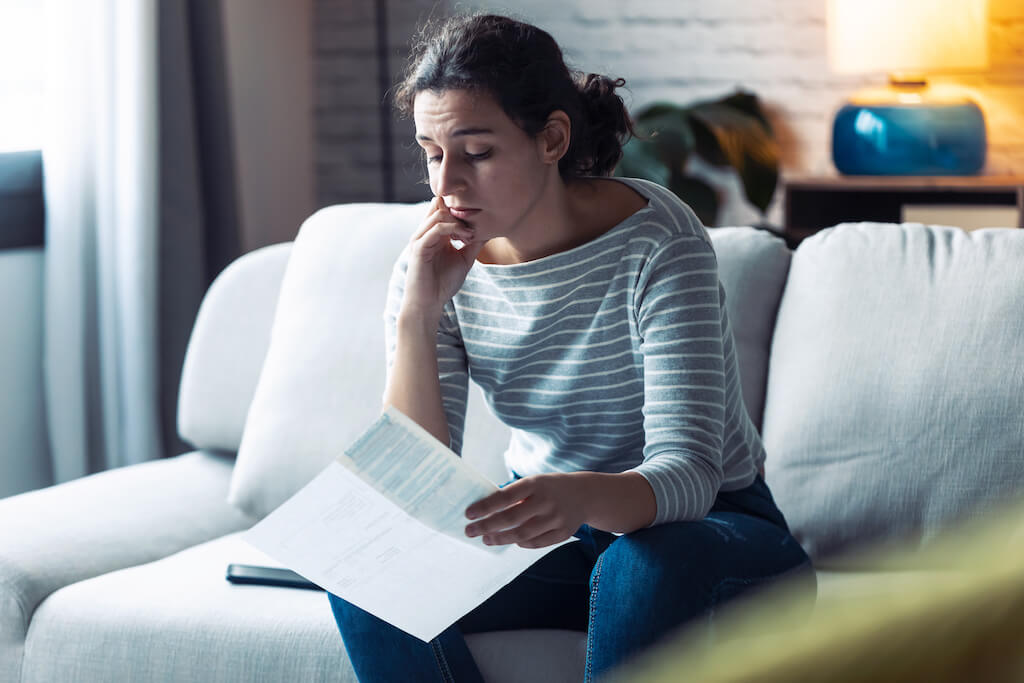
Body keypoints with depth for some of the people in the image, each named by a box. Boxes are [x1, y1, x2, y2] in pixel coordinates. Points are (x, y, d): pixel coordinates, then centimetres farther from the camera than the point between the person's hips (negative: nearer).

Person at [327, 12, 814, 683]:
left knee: (644, 567, -38)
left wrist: (580, 498, -52)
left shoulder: (654, 243, -21)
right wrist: (417, 315, -25)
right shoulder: (436, 265, -8)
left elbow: (687, 473, -29)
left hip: (709, 526, -4)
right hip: (549, 528, 4)